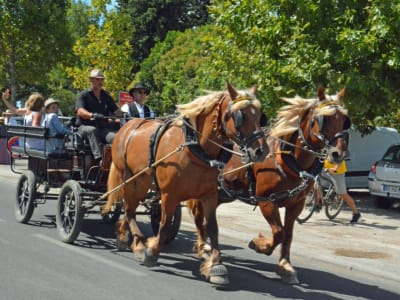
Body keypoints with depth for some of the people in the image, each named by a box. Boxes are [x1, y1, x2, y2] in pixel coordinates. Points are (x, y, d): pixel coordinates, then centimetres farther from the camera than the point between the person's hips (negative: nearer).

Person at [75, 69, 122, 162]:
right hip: (85, 126, -3)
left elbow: (116, 110, 14)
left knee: (114, 137, -29)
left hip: (103, 128, 3)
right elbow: (80, 111, -13)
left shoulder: (106, 96, 18)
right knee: (92, 130, -38)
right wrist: (92, 115, -33)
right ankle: (99, 158, -51)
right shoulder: (84, 95, 4)